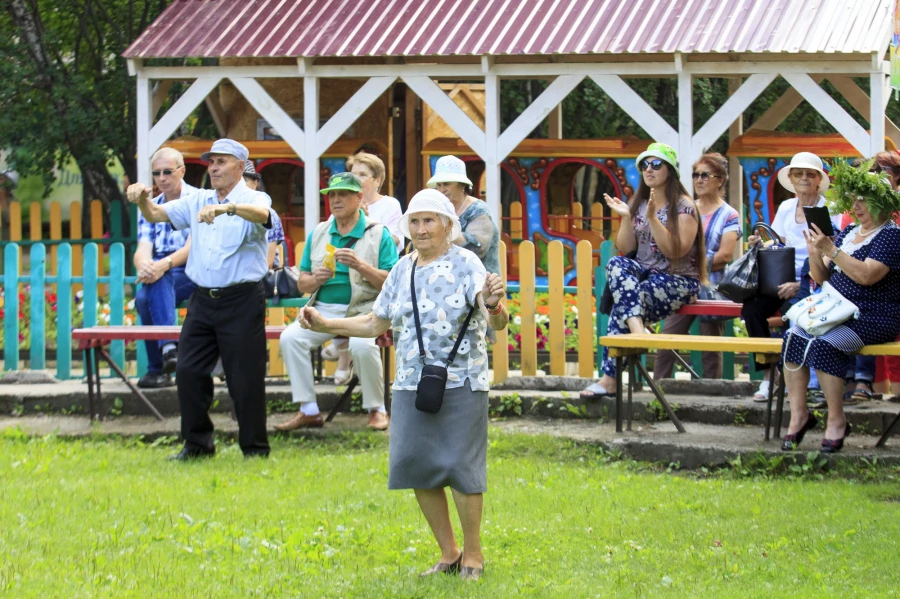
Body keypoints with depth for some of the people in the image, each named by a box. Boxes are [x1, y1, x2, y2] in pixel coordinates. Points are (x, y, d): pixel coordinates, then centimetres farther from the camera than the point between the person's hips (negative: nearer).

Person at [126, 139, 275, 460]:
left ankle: (255, 448, 8)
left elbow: (262, 214, -28)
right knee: (188, 371, 4)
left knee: (245, 378, -3)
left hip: (241, 300, -6)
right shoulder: (198, 200, 15)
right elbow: (157, 215, 13)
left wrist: (226, 208, -48)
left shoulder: (253, 199, -4)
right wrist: (143, 199, -11)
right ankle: (197, 443, 16)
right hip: (202, 299, 6)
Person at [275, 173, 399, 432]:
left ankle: (377, 410, -12)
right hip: (323, 310, 4)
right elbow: (302, 284, 14)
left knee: (362, 344, -35)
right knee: (290, 337, -22)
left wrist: (360, 266, -19)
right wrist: (316, 279, -9)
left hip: (363, 310, -4)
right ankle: (308, 410, -14)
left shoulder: (379, 234, 1)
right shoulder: (318, 233, 14)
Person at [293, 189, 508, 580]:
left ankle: (473, 554, 10)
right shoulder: (402, 271, 12)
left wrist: (494, 305, -45)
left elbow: (495, 321, -22)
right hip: (411, 386, 6)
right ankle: (448, 554, 17)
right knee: (416, 468, 3)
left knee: (460, 467, -6)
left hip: (460, 384, -6)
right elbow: (376, 324, 20)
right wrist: (325, 326, 13)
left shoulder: (465, 264, -8)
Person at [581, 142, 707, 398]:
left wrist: (652, 218, -23)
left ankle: (610, 376, -32)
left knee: (623, 302, -30)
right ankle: (637, 329, -45)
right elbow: (625, 249, 7)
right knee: (616, 265, -29)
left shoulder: (684, 206, -6)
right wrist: (626, 218, -8)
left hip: (678, 280, -6)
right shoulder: (637, 204, 13)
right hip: (644, 274, 6)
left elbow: (675, 251, -16)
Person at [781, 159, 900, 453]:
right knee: (793, 337, -20)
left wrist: (831, 250, -24)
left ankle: (837, 421, -20)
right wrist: (814, 252, -3)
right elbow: (821, 277, 17)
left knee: (824, 345, -32)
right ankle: (798, 415, -18)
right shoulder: (848, 233, 17)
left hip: (873, 317, -7)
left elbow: (866, 275, -22)